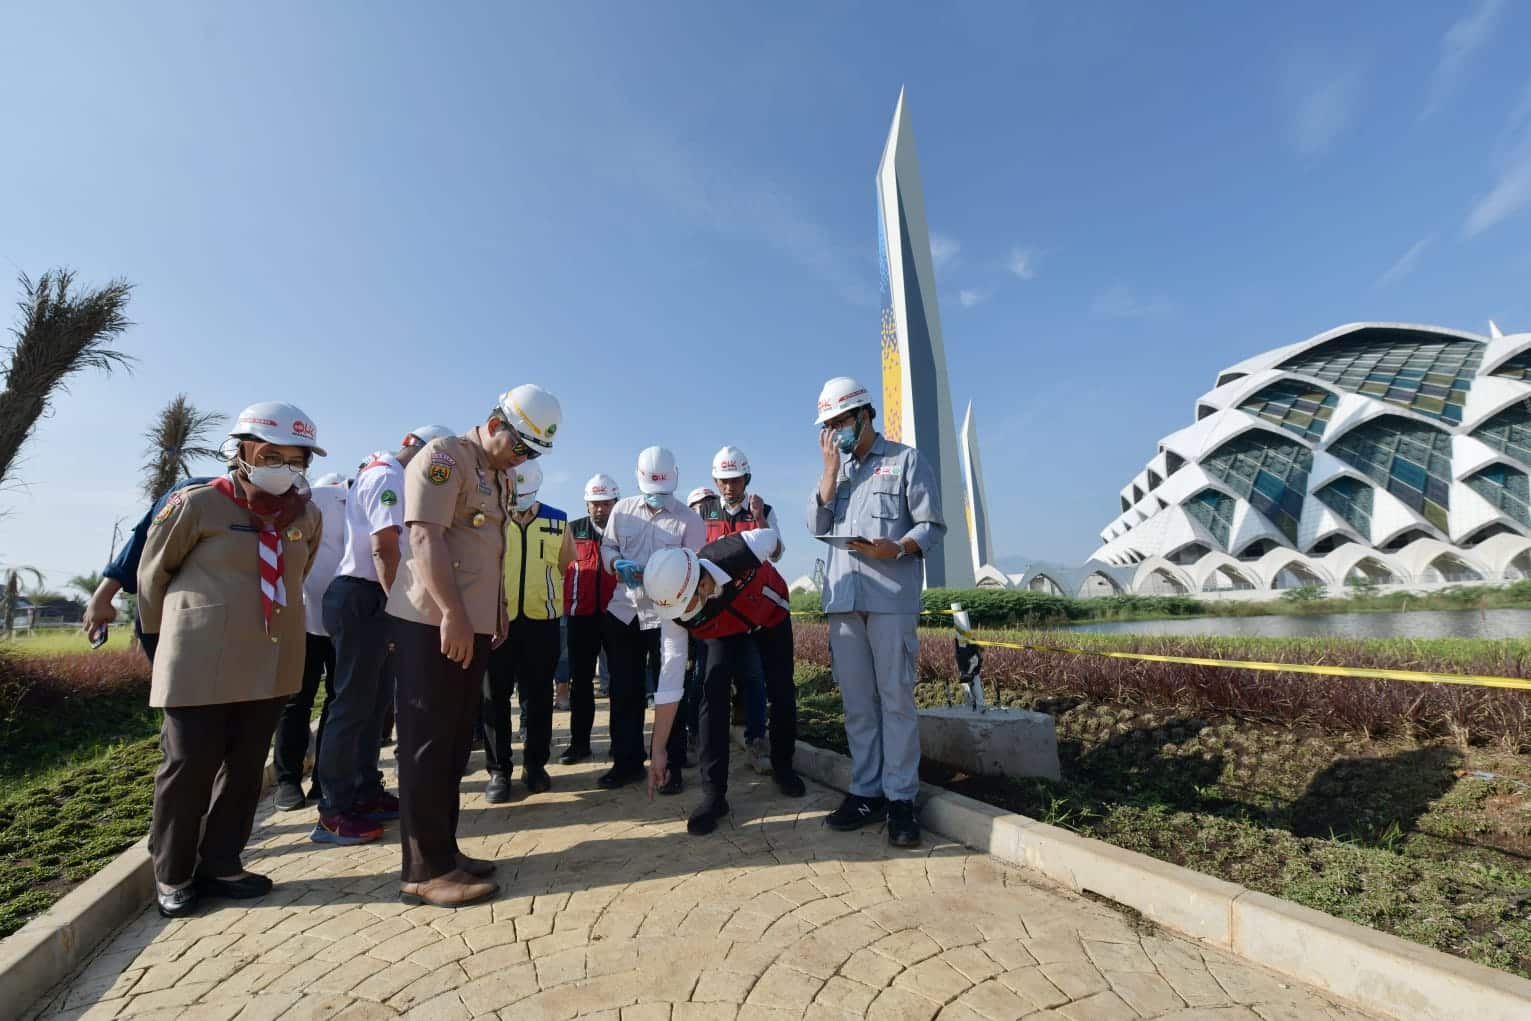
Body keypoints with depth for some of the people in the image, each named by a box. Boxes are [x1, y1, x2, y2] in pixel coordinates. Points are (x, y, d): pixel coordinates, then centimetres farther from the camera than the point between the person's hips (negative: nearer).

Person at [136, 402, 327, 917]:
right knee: (190, 767, 5)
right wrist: (169, 634, 12)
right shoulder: (196, 504, -8)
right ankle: (172, 875, 25)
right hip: (201, 664, -4)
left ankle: (219, 864, 27)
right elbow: (152, 572, 3)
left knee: (245, 768, 12)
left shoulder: (308, 515, 4)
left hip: (271, 663, 4)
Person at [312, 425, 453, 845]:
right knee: (353, 702, -3)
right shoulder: (388, 476, -13)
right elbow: (385, 547, -22)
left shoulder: (377, 472, 18)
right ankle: (334, 811, 7)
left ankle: (365, 790, 25)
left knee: (377, 697, 14)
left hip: (366, 596, 10)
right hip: (363, 597, -10)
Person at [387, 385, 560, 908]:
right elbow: (424, 538, -21)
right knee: (428, 742, -1)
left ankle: (444, 850, 27)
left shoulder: (496, 475, 18)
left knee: (455, 741, 15)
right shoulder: (444, 457, -10)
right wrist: (451, 614, -25)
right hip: (433, 623, -9)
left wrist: (493, 615, 18)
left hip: (472, 624, 9)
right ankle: (426, 870, 10)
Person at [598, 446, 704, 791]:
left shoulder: (689, 519, -5)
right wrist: (618, 563, -9)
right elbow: (606, 546, 14)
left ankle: (670, 765, 16)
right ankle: (627, 761, 27)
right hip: (622, 610, 4)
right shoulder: (622, 509, 7)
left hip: (666, 613, -4)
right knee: (624, 690, 12)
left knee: (669, 691, 1)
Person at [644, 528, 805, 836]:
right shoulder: (678, 615, -34)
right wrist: (658, 749, -25)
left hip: (770, 615, 0)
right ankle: (714, 794, -8)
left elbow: (771, 536, -20)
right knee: (713, 691, -19)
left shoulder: (737, 554, -45)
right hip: (724, 630, 0)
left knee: (782, 692, 0)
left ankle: (783, 766, 26)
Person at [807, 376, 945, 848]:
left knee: (896, 698, -2)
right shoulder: (836, 469, 19)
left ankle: (900, 798, 9)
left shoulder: (906, 460, 4)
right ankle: (866, 791, 18)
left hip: (891, 597, -5)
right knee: (857, 702, 8)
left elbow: (933, 525, -2)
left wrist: (896, 548, -21)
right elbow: (817, 525, 6)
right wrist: (831, 469, 0)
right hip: (843, 598, 5)